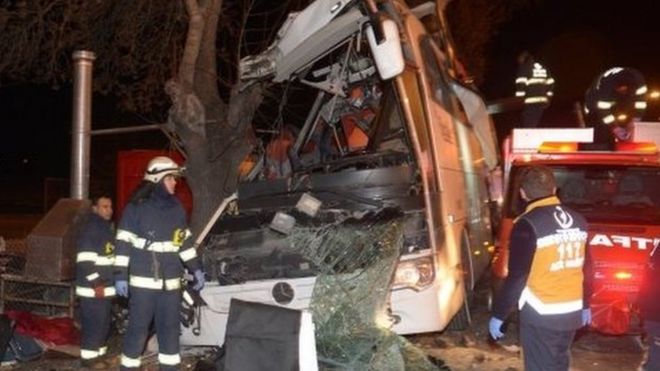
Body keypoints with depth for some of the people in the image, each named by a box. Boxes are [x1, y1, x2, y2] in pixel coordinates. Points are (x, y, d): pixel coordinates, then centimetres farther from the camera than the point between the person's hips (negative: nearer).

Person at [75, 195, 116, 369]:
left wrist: (115, 281, 20)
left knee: (104, 322, 14)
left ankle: (98, 353, 23)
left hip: (106, 285, 9)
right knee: (93, 322, -5)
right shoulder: (89, 229, -14)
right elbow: (85, 261, -20)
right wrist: (96, 283, -21)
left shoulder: (109, 228, 16)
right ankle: (89, 356, 4)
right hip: (93, 287, -9)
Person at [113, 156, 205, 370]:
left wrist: (196, 269, 15)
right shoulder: (137, 208, -7)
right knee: (138, 329, 2)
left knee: (170, 329, 10)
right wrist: (121, 276, -10)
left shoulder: (177, 209, 9)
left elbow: (185, 242, 17)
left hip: (170, 282, 5)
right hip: (143, 281, -5)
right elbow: (124, 244, -7)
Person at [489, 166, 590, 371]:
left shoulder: (527, 225, -18)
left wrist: (498, 314, -8)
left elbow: (516, 277, -17)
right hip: (572, 312, 7)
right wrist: (585, 305, 24)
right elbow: (585, 269, 12)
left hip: (541, 316, -7)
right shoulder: (578, 220, 4)